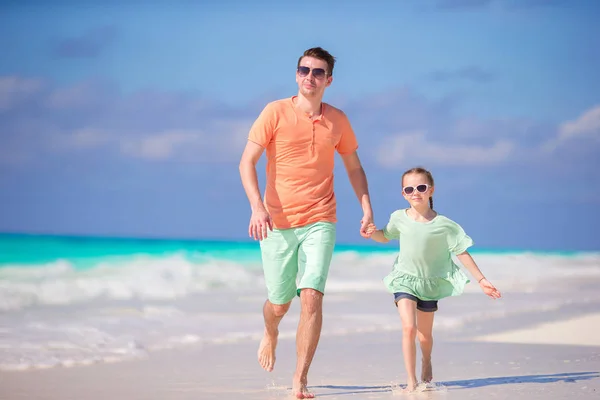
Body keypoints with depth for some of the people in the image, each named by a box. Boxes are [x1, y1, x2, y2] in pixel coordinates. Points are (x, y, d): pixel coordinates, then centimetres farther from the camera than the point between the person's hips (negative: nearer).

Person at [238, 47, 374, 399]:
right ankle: (270, 334, 47)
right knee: (279, 303, 10)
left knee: (312, 297, -16)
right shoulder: (275, 112, -4)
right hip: (278, 223, -1)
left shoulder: (337, 120, 5)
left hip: (319, 223, 1)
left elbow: (354, 166, 17)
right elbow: (247, 162, -6)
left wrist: (367, 208, 7)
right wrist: (257, 206, -19)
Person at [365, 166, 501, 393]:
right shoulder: (399, 218, -5)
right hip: (405, 280, 0)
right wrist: (373, 233, -9)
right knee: (409, 328, -19)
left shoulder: (443, 225, -12)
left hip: (430, 283, 0)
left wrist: (481, 280, -6)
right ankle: (411, 381, -12)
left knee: (425, 335, 12)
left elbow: (462, 253, -6)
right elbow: (386, 237, 15)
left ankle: (426, 362, 48)